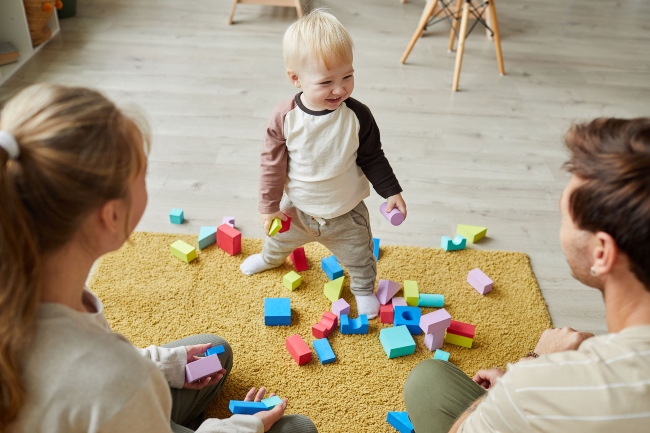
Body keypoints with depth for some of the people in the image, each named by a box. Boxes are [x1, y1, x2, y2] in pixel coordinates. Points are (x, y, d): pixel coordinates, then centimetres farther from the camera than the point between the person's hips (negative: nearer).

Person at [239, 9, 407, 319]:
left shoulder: (357, 116, -24)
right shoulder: (285, 117, -23)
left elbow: (372, 159, -8)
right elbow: (272, 162, -12)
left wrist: (391, 191, -8)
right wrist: (269, 205, -6)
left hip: (346, 213, -1)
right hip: (297, 209, 2)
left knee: (359, 256, 18)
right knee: (280, 239, 31)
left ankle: (364, 290, 50)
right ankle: (269, 258, 66)